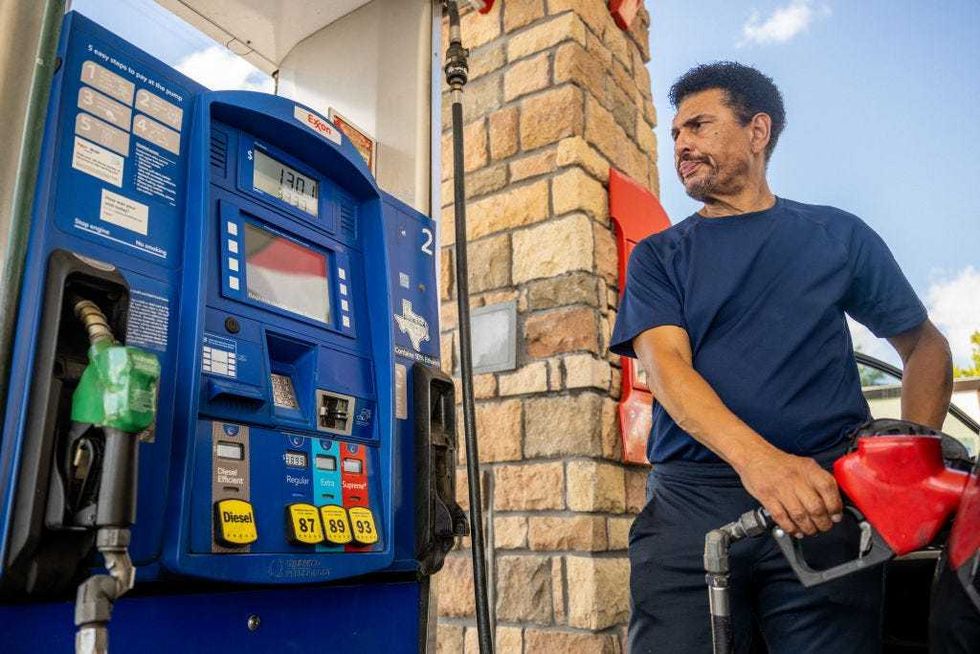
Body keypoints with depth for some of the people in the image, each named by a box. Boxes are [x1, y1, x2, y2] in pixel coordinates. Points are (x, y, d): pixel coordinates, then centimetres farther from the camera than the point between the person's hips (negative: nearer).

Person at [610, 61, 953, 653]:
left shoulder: (838, 234, 13)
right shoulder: (658, 257, 11)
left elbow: (924, 344, 18)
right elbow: (668, 366, -5)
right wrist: (756, 457, -22)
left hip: (823, 504, 1)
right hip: (689, 500, 0)